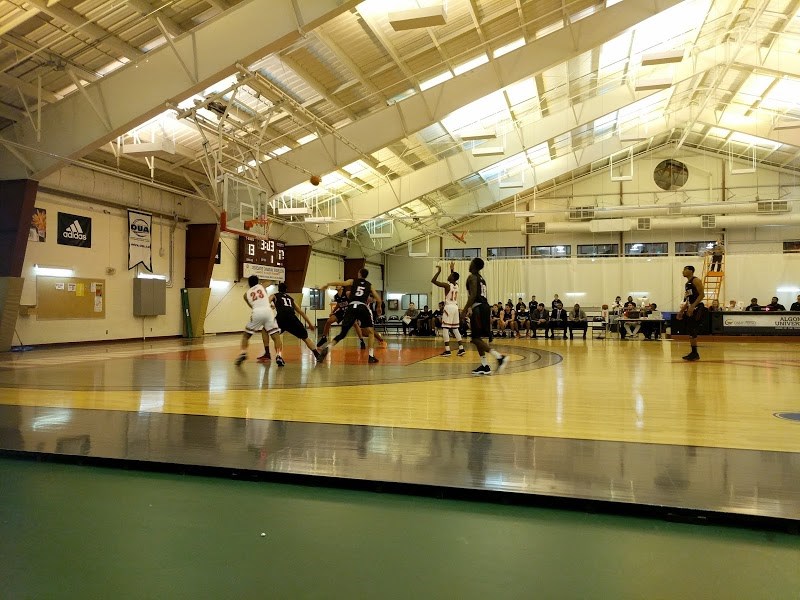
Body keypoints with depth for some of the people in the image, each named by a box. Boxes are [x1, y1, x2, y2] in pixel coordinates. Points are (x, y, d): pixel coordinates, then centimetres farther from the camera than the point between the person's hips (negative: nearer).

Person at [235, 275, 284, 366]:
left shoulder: (246, 293, 25)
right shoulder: (261, 286, 26)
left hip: (256, 312, 1)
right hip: (268, 311, 0)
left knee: (246, 335, 19)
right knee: (276, 336, 5)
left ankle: (243, 353, 3)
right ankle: (279, 356, -13)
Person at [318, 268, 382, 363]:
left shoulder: (353, 281, 18)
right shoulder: (369, 285, 20)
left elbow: (341, 283, 1)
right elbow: (378, 299, 18)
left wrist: (327, 284, 5)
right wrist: (378, 307, 37)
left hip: (351, 307, 1)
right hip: (363, 308, -1)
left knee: (342, 333, 6)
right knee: (371, 332, 11)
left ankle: (328, 347, -15)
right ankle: (371, 356, -2)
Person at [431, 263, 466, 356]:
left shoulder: (447, 285, -12)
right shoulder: (456, 285, 8)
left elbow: (433, 281, -13)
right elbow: (454, 277, 35)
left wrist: (439, 271, -6)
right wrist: (452, 269, 33)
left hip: (449, 307, -7)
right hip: (455, 307, 7)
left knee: (445, 328, -4)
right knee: (455, 329, 12)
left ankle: (447, 350, -9)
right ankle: (461, 349, 9)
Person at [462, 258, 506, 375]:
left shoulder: (472, 277, -6)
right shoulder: (481, 278, 21)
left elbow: (473, 295, -18)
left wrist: (464, 310, -17)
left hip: (478, 308, -9)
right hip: (484, 306, 9)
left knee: (476, 338, -8)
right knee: (477, 337, 13)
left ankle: (499, 357, -19)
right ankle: (485, 366, 11)